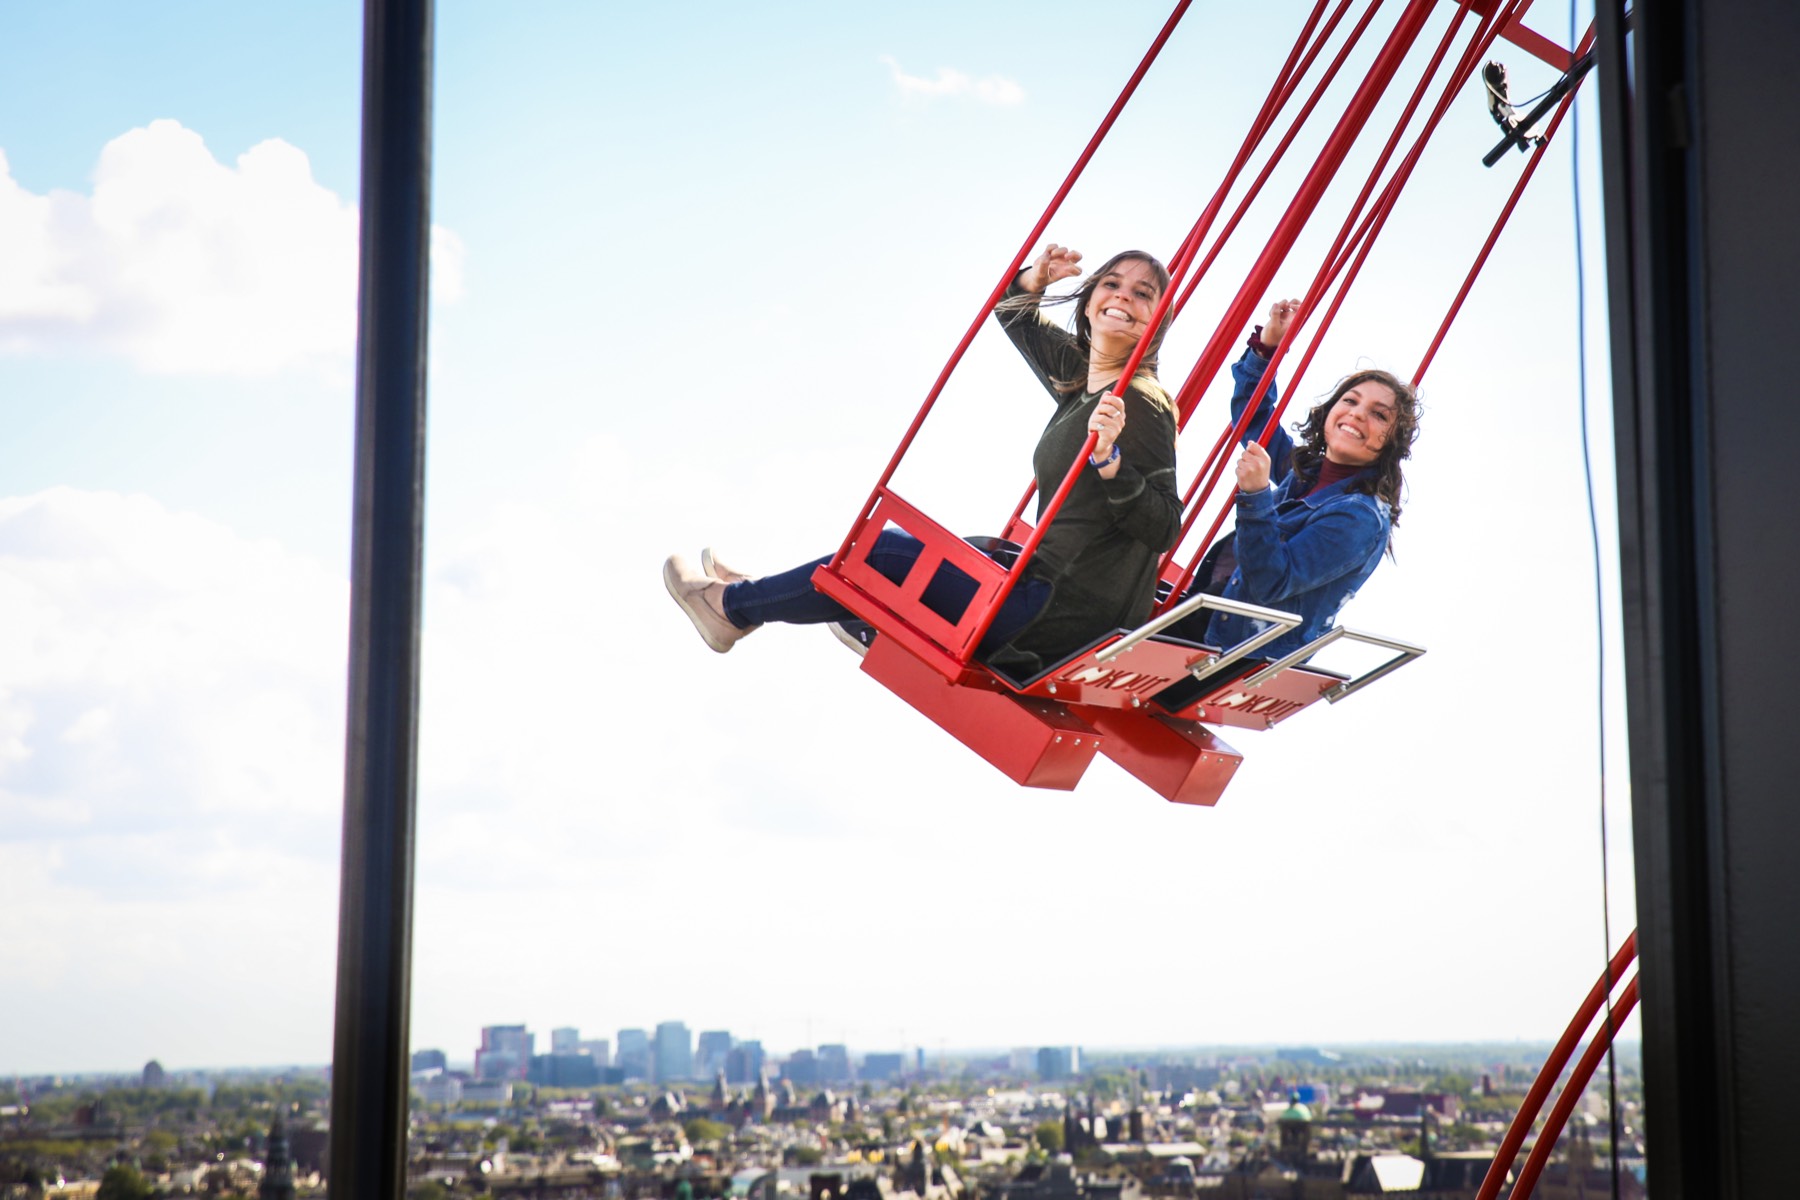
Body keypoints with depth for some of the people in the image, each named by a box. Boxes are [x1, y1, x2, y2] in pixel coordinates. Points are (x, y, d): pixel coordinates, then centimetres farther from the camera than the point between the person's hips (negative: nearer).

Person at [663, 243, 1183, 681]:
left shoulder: (1140, 408, -17)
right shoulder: (1079, 375, 9)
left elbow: (1164, 530, -25)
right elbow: (1014, 314, 26)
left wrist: (1110, 460, -36)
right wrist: (1034, 279, 8)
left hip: (1064, 616, -9)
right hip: (1054, 586, 9)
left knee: (886, 554, 0)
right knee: (902, 547, 21)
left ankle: (732, 606, 17)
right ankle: (756, 594, 38)